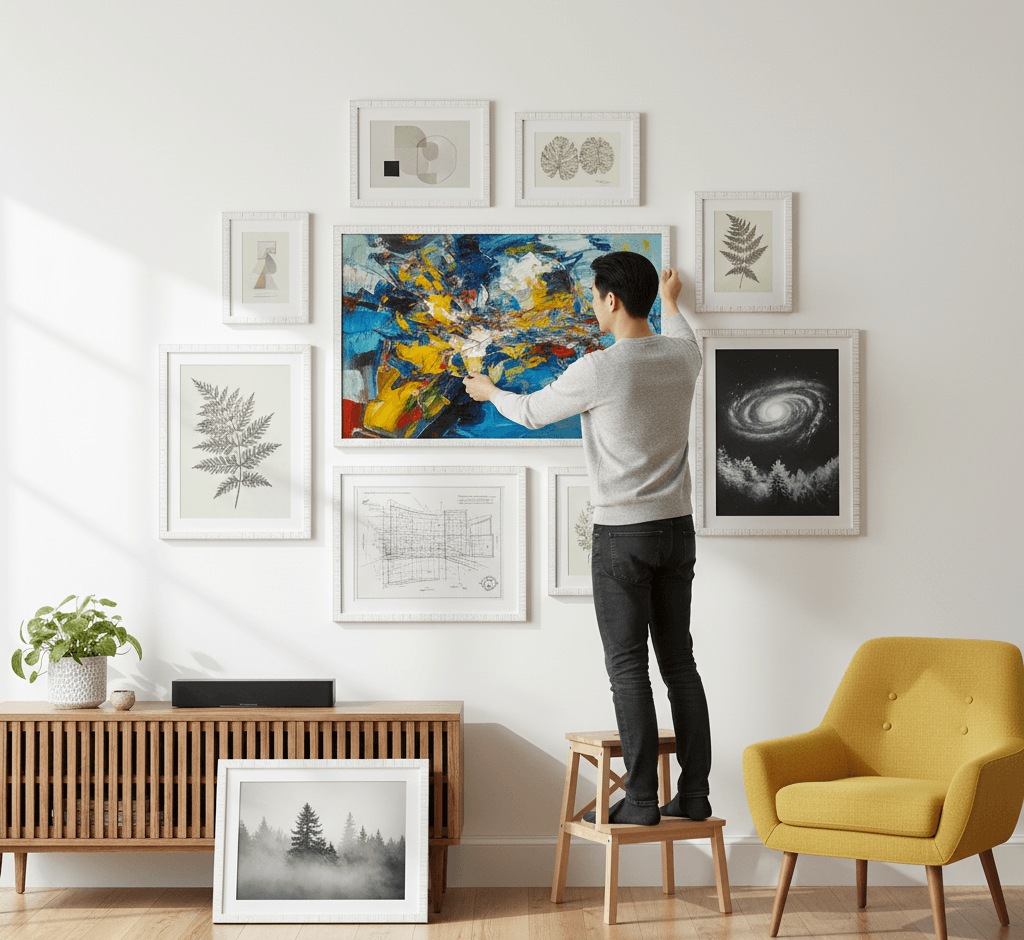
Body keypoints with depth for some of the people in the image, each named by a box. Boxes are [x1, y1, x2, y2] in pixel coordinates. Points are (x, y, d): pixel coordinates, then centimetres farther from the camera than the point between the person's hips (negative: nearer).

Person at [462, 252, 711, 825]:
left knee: (628, 667, -1)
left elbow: (533, 413, 2)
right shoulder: (684, 357, 3)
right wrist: (671, 302, 52)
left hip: (623, 534, -6)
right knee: (679, 661, 10)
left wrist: (490, 392, 23)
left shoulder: (598, 371, -15)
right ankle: (695, 794, 13)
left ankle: (641, 801, 1)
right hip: (678, 527, 6)